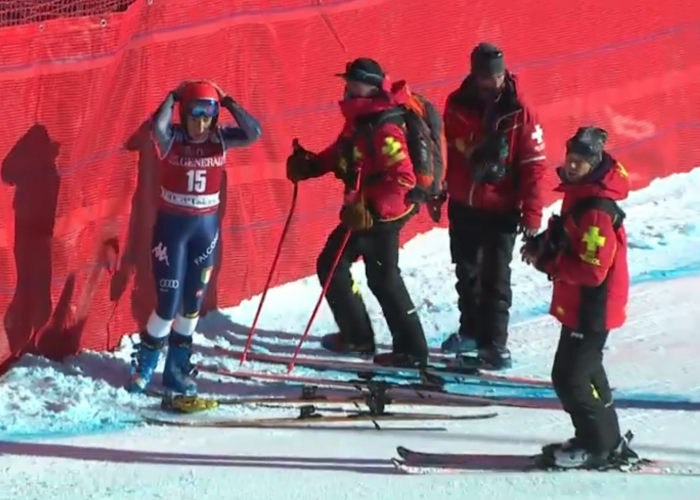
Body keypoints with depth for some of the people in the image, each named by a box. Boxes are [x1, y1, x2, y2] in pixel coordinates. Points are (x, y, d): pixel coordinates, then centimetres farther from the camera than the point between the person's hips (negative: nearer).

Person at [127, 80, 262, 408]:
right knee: (169, 303, -5)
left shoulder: (220, 139, -4)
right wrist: (173, 97, -22)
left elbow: (253, 133, -21)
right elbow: (157, 126, -35)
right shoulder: (171, 139, -12)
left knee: (193, 302, 12)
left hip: (206, 226, 4)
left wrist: (228, 103, -18)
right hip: (171, 225, -4)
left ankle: (176, 369, 26)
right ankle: (144, 366, 15)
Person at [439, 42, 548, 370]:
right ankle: (471, 331, 35)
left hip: (500, 210, -4)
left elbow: (533, 165, -11)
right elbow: (444, 148, 11)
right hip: (462, 207, 5)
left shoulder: (518, 113, -13)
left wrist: (531, 213, -14)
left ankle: (494, 345, 1)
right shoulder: (457, 105, -4)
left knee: (494, 279, -5)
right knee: (466, 272, 18)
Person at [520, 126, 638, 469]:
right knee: (586, 371, 21)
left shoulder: (597, 210, -26)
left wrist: (548, 263, -19)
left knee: (569, 376, -3)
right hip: (580, 306, 10)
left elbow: (592, 270, -28)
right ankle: (608, 442, 33)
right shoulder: (579, 195, 5)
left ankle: (598, 446, 10)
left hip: (591, 309, -10)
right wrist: (542, 244, 3)